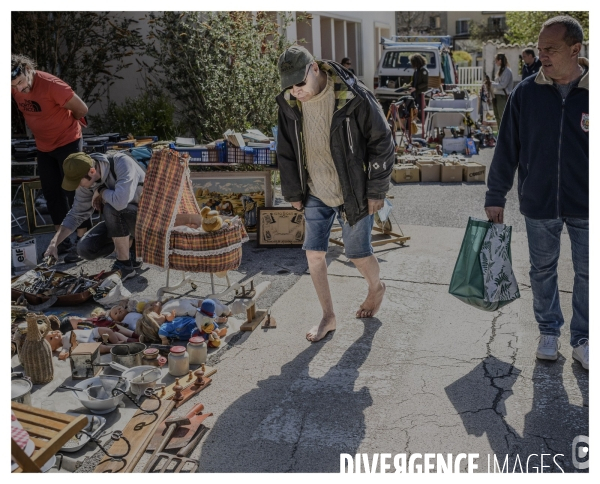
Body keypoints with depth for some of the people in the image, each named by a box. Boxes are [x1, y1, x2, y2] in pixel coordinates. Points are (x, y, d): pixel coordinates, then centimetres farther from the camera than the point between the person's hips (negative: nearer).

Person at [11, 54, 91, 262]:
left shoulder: (51, 85, -27)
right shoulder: (15, 87, -9)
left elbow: (81, 108, -19)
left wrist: (64, 124, 1)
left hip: (68, 142, -7)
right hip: (43, 147, 7)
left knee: (73, 192, -4)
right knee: (52, 193, 12)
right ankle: (62, 239, 23)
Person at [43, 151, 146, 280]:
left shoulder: (122, 162, -29)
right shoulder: (87, 182, -9)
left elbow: (120, 201, -44)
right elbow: (76, 214, 2)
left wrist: (100, 191, -23)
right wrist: (54, 242, -7)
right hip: (119, 218, 6)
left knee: (112, 208, -33)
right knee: (85, 249, -10)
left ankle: (124, 265, -16)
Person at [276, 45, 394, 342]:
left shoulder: (354, 97, -20)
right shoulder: (289, 104, -6)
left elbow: (382, 143, -12)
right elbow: (286, 152, 7)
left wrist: (376, 190, -10)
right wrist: (293, 193, 9)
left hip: (353, 193, -4)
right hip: (315, 194, 4)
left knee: (358, 253, 8)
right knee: (314, 254, 2)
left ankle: (376, 288, 42)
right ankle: (328, 317, 20)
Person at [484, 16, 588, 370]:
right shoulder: (526, 92, -5)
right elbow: (507, 147, 0)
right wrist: (495, 196, 1)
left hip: (585, 206, -1)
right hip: (539, 203, 1)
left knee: (587, 273, 9)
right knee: (543, 270, 13)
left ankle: (582, 339, 26)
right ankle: (549, 331, 32)